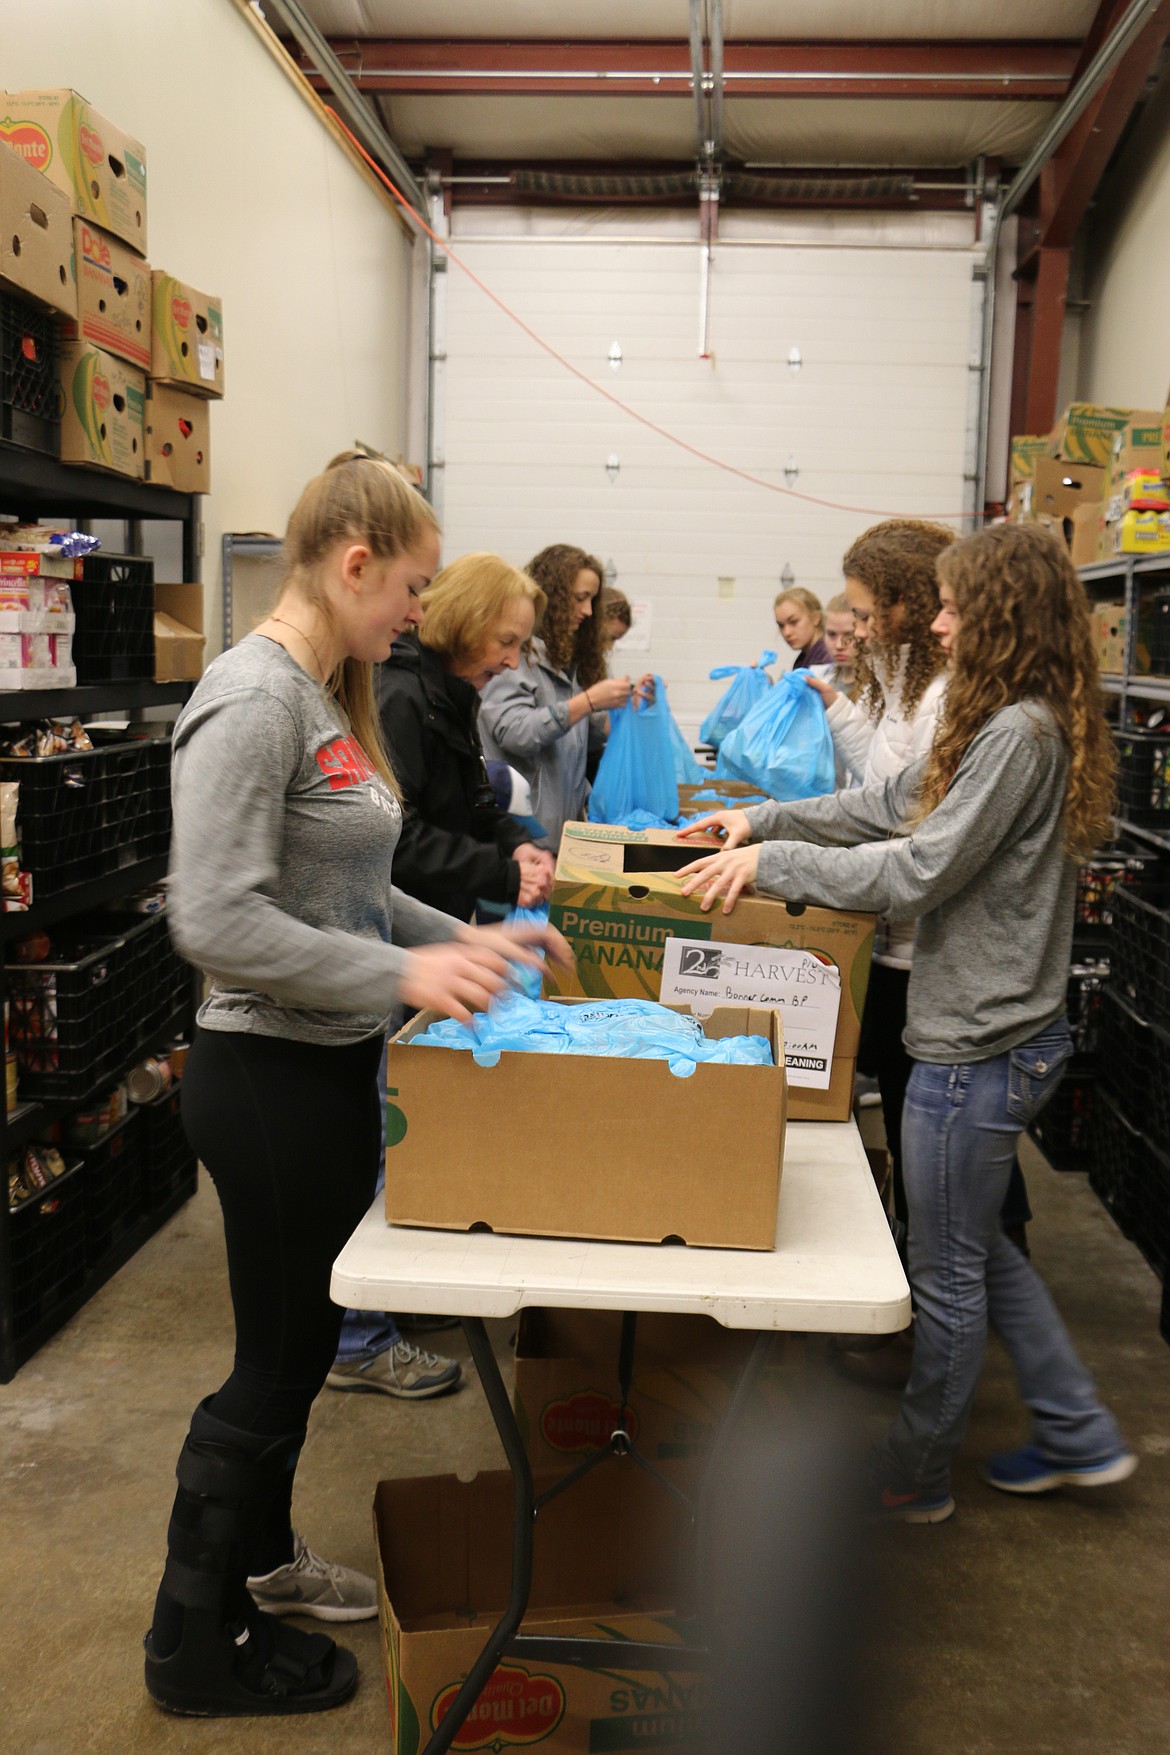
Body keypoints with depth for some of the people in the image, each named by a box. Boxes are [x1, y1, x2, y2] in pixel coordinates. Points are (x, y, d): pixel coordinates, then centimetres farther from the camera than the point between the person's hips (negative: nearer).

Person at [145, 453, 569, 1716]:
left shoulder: (326, 697, 9)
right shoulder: (253, 698, -20)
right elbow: (218, 922, -26)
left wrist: (463, 940, 6)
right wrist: (403, 973, -25)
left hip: (330, 1069, 9)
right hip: (269, 1077, -9)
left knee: (302, 1339, 23)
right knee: (277, 1359, 7)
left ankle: (258, 1552, 45)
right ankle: (196, 1647, 28)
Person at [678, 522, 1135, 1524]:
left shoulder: (1021, 734, -21)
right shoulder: (1013, 725, 11)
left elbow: (920, 870, -23)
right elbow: (893, 803, 15)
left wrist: (773, 861, -17)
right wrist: (763, 818, 11)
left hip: (979, 1048, -10)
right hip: (1003, 1034, 10)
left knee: (947, 1276, 7)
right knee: (976, 1248, 23)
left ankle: (914, 1478, 26)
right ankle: (1079, 1434, 35)